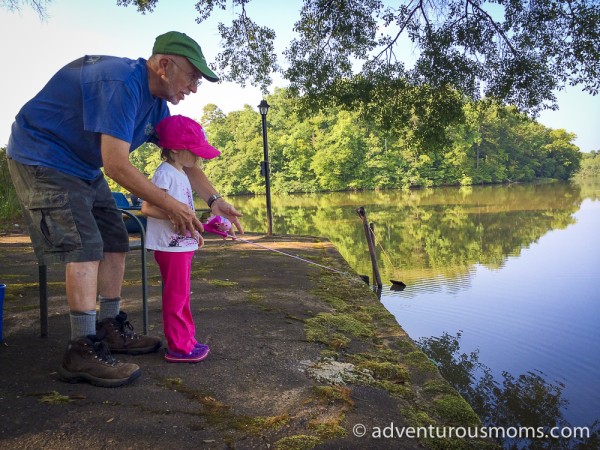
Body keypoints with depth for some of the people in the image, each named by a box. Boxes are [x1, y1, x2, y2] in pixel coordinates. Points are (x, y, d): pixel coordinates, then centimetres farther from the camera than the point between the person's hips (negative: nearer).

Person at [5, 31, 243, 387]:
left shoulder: (156, 103, 2)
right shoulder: (122, 83, -28)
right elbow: (116, 164, -32)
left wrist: (216, 200, -3)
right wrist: (170, 205, -24)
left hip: (83, 168, 10)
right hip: (41, 159, -10)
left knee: (115, 243, 6)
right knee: (85, 247, -18)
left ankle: (111, 329, 16)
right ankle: (82, 351, -13)